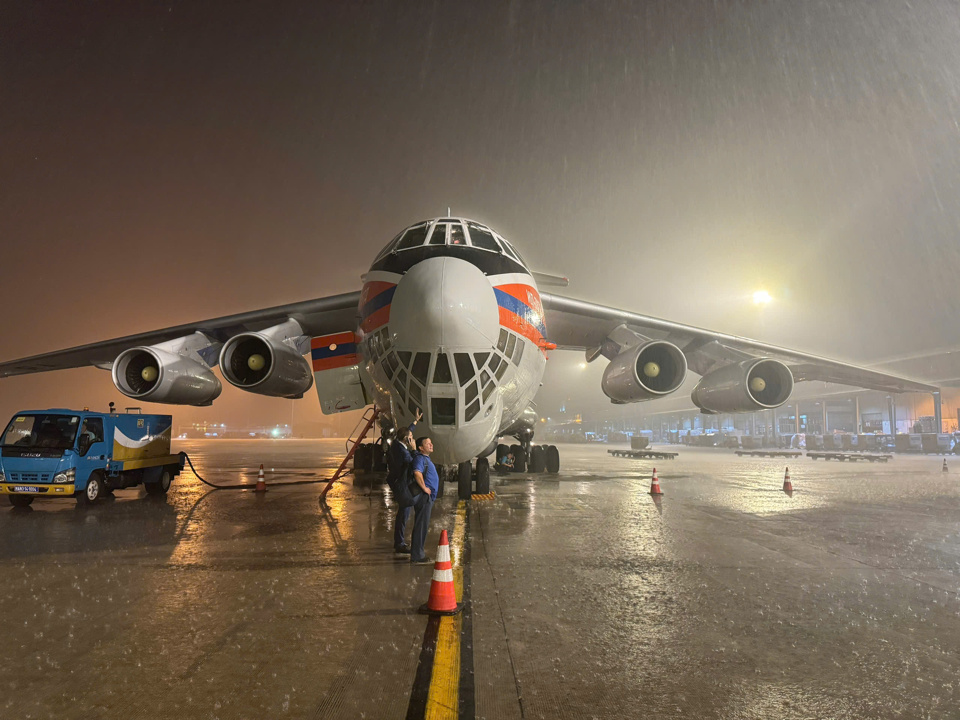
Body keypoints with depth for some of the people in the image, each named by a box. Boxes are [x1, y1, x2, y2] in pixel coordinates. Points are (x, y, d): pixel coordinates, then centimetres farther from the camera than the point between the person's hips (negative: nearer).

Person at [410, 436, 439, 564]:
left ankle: (416, 554, 24)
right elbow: (417, 473, -33)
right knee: (422, 525, -6)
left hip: (428, 497, 10)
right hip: (424, 496, -10)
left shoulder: (426, 458, 18)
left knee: (422, 525, 16)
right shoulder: (420, 458, -14)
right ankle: (417, 556, -1)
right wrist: (424, 488, -24)